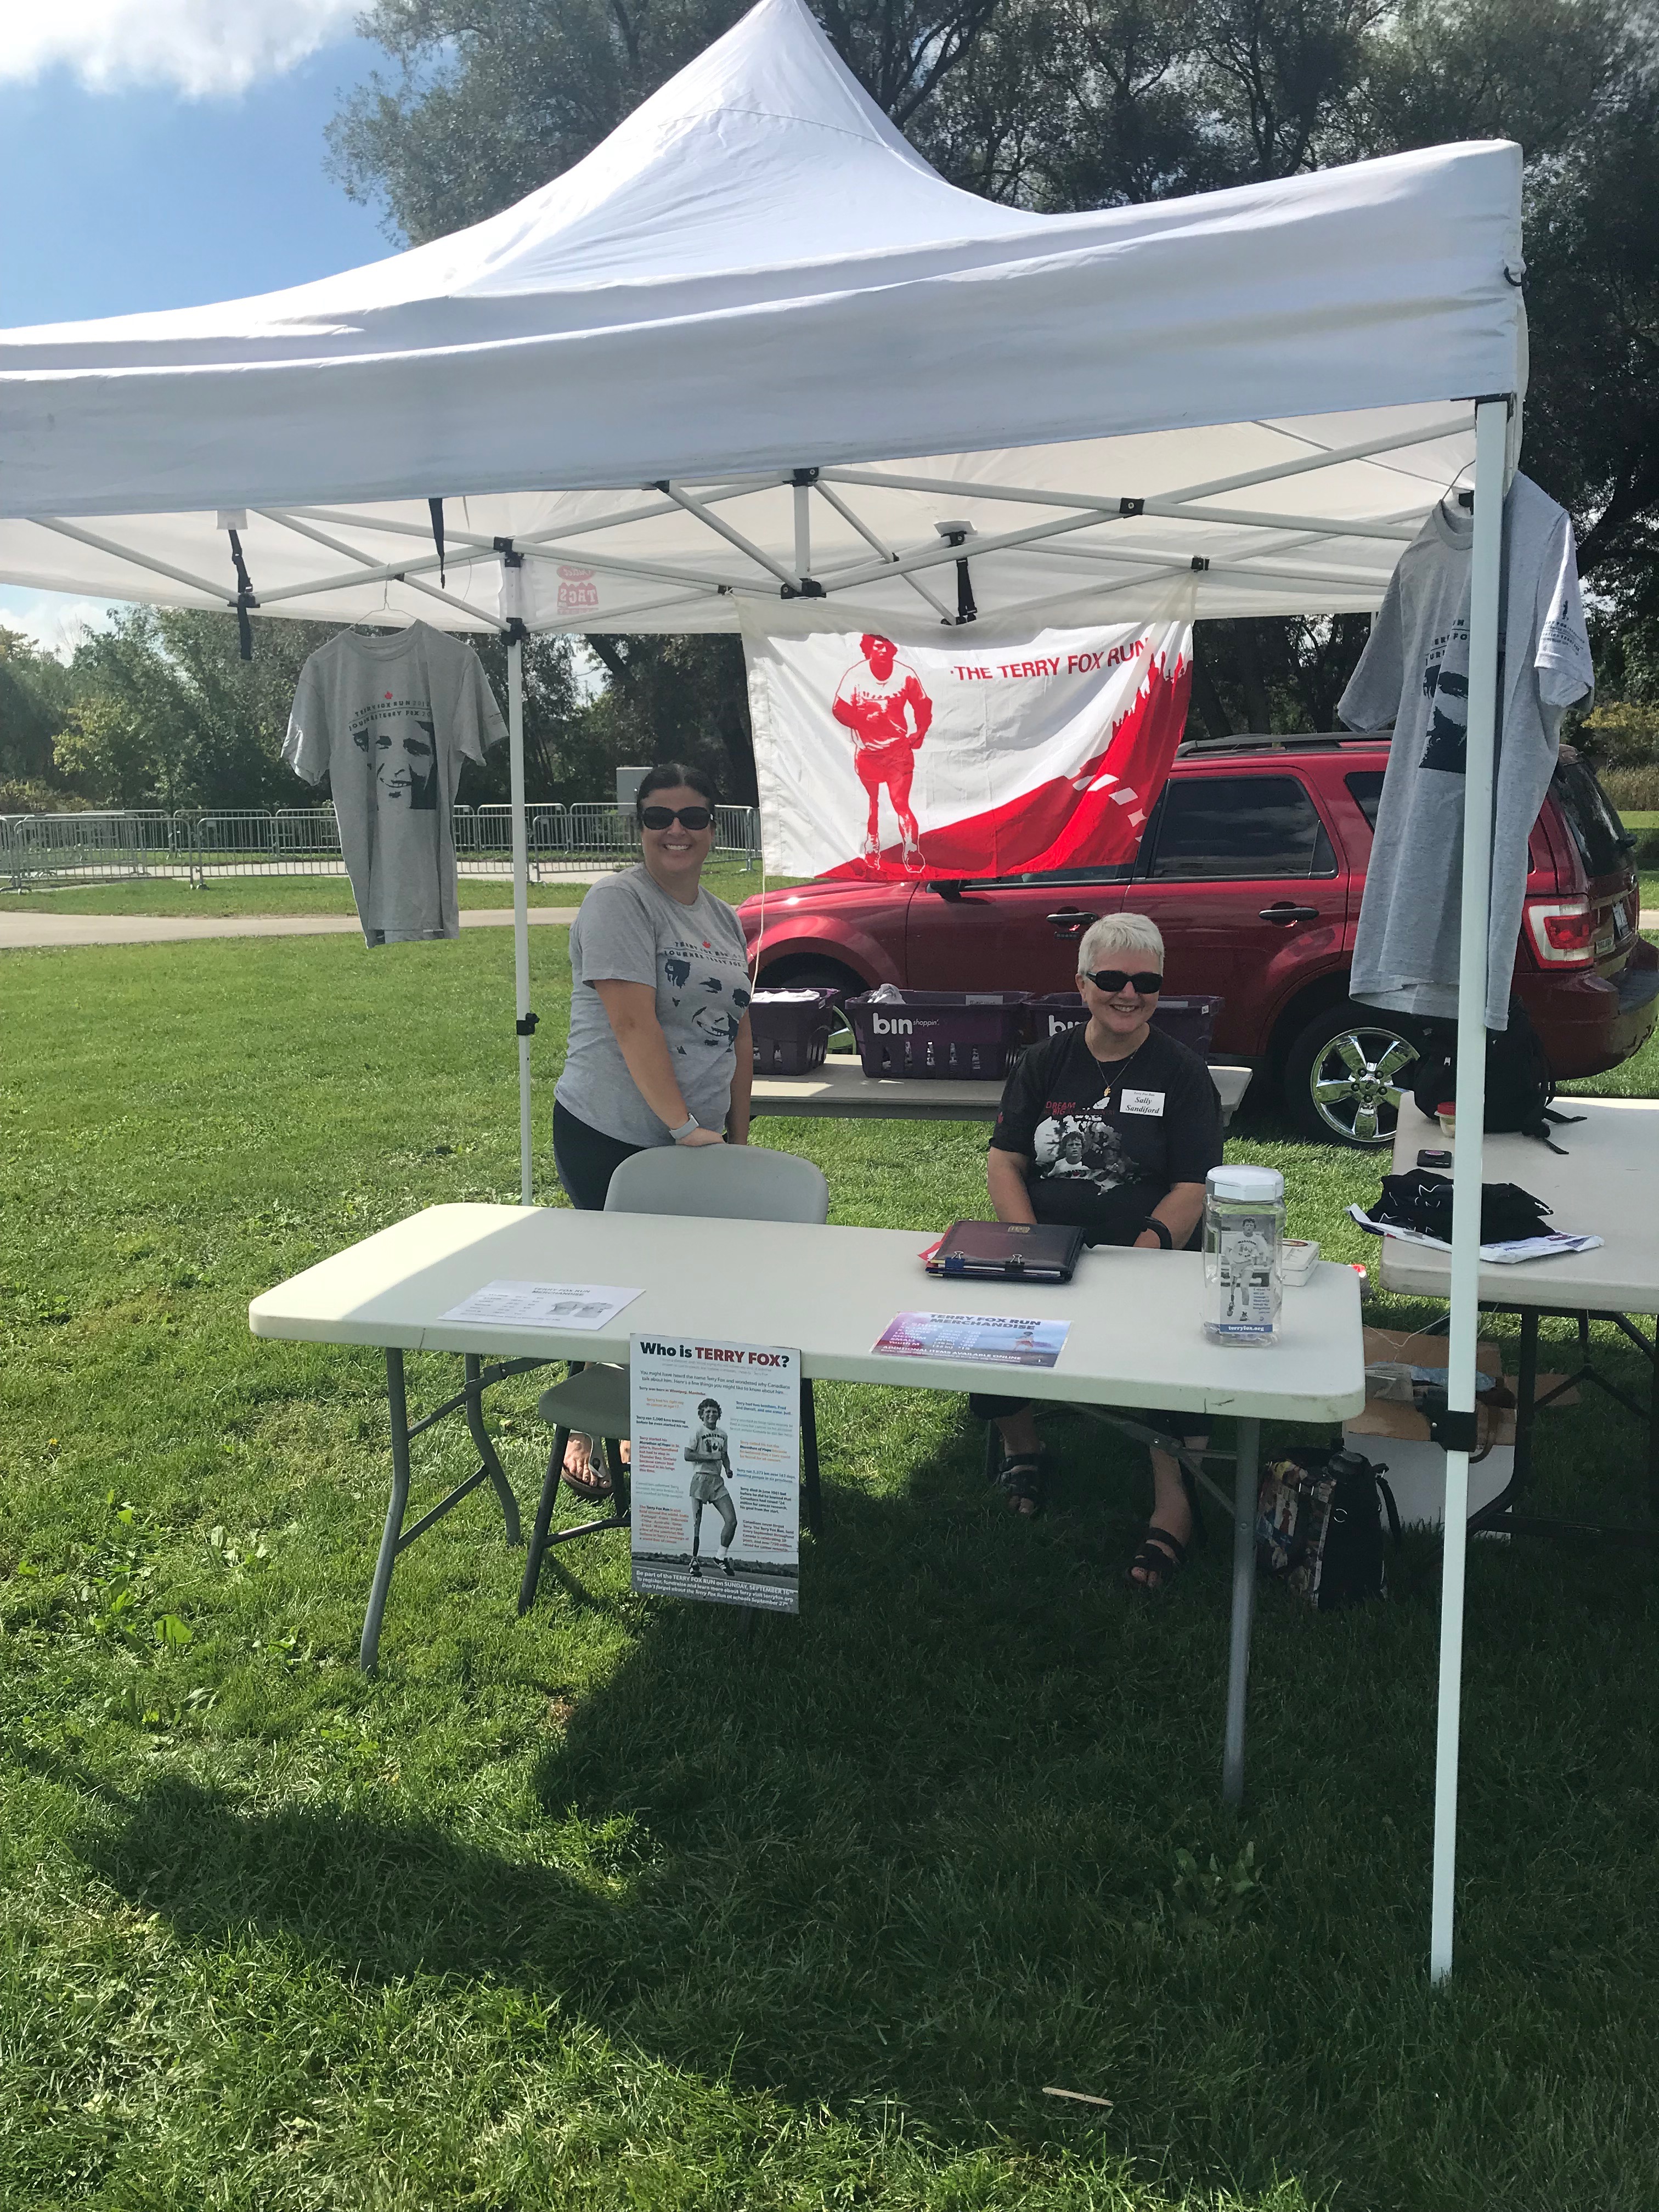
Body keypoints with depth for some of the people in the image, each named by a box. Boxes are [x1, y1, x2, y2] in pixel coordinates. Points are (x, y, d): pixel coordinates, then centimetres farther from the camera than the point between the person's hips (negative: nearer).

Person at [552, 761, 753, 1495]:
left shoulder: (724, 920, 13)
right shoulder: (618, 903, -12)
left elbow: (738, 1029, 16)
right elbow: (635, 1024, -20)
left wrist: (737, 1133, 11)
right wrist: (688, 1127, -21)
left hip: (696, 1141, 7)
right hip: (610, 1138, -7)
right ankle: (584, 1433, 21)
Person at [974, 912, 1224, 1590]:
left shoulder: (1183, 1075, 7)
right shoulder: (1044, 1064, 15)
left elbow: (1191, 1189, -1)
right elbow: (1003, 1161, 7)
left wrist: (1144, 1252, -21)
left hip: (1145, 1254, -2)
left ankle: (1172, 1498, -23)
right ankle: (1021, 1444, 1)